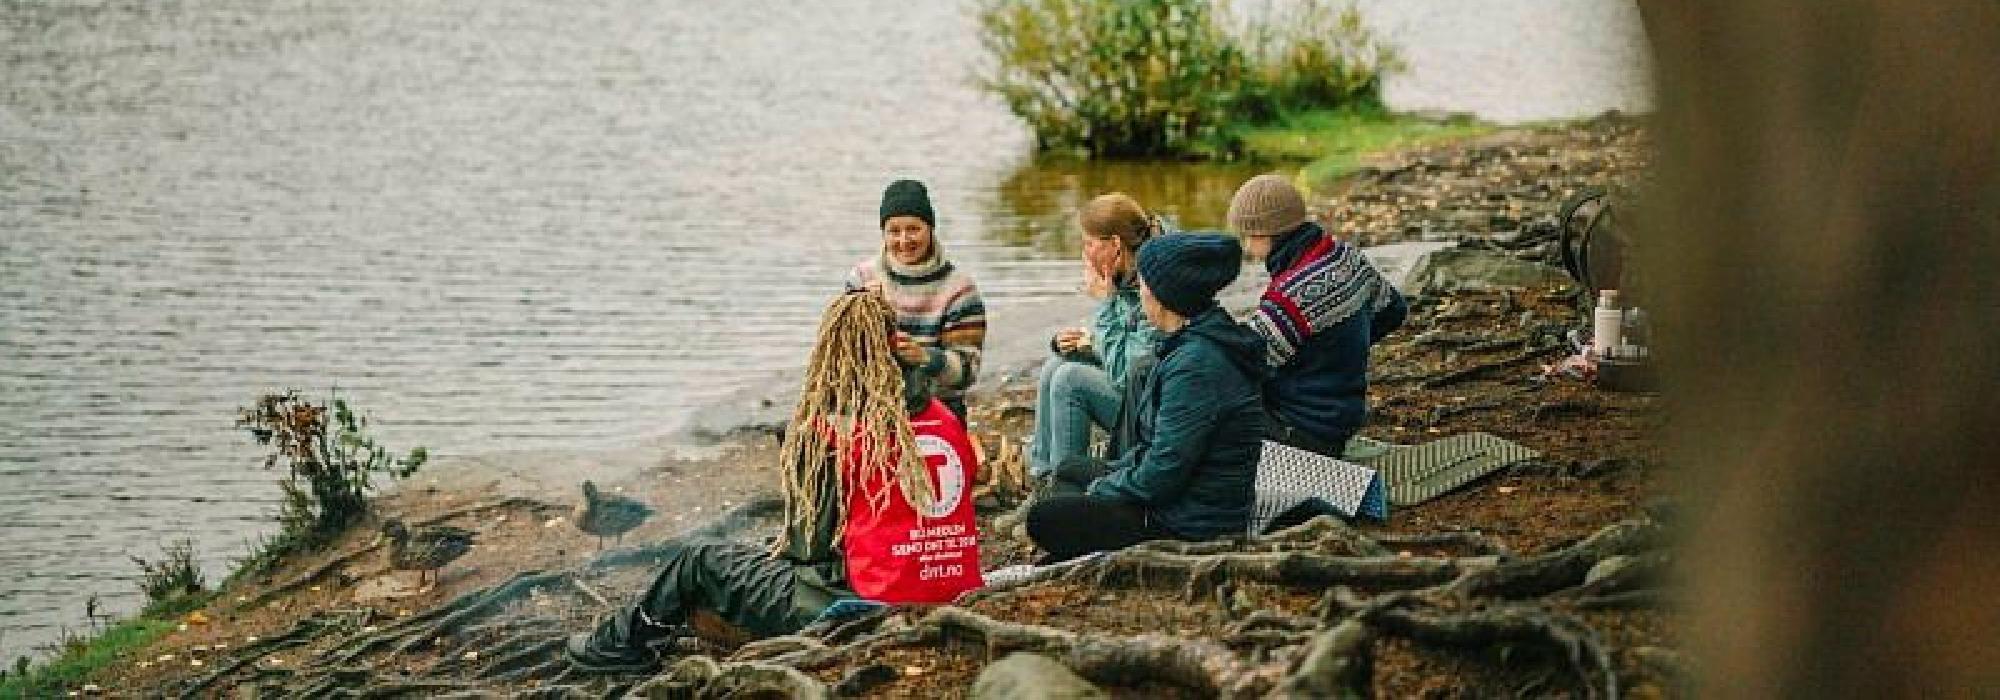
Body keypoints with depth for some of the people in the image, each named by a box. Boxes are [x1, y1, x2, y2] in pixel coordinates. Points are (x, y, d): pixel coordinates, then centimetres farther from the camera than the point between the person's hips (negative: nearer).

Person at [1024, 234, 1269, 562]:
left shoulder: (1196, 365, -24)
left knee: (1044, 518, -6)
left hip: (1192, 531, -10)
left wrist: (1102, 490, -7)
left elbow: (1161, 474, -23)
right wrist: (1105, 482, 8)